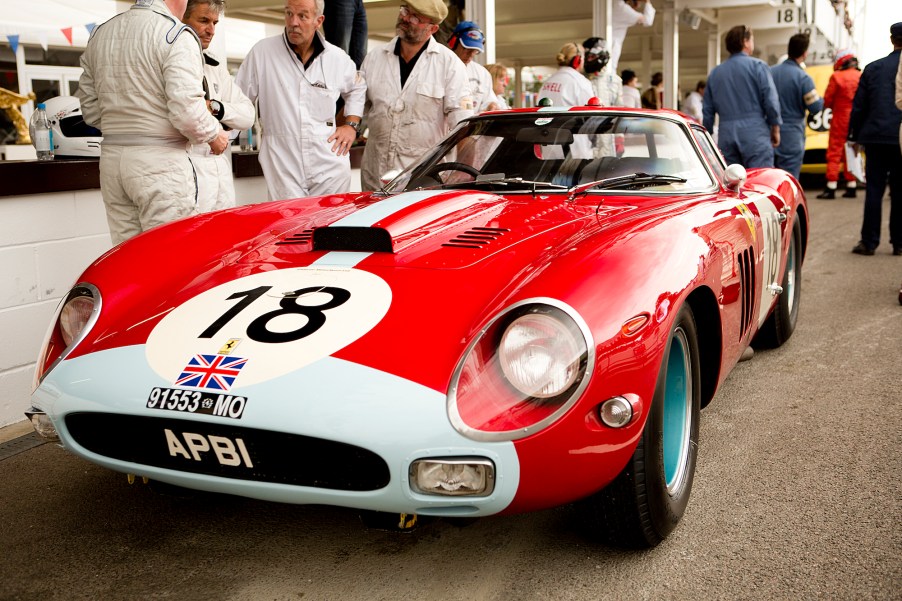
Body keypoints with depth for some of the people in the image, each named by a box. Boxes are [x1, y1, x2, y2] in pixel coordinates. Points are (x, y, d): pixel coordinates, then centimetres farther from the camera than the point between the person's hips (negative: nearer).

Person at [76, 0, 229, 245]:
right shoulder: (176, 35, -9)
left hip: (111, 159, 7)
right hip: (160, 161, -7)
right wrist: (214, 135, 0)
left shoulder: (99, 34, 12)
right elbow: (187, 112, -17)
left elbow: (91, 111, 13)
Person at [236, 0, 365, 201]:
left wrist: (351, 125, 13)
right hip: (282, 167, -2)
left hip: (330, 167, 3)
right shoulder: (262, 52, -3)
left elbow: (357, 89, 25)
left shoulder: (338, 58, 5)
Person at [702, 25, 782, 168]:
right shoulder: (757, 66, -1)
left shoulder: (715, 73, 13)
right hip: (754, 133, -5)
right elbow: (771, 100, -6)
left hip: (726, 134, 5)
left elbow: (707, 109, 14)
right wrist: (775, 128, 4)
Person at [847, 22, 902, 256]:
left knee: (874, 190, 4)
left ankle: (869, 242, 4)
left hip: (876, 138, 1)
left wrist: (855, 135, 11)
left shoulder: (873, 68, 3)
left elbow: (858, 105, 4)